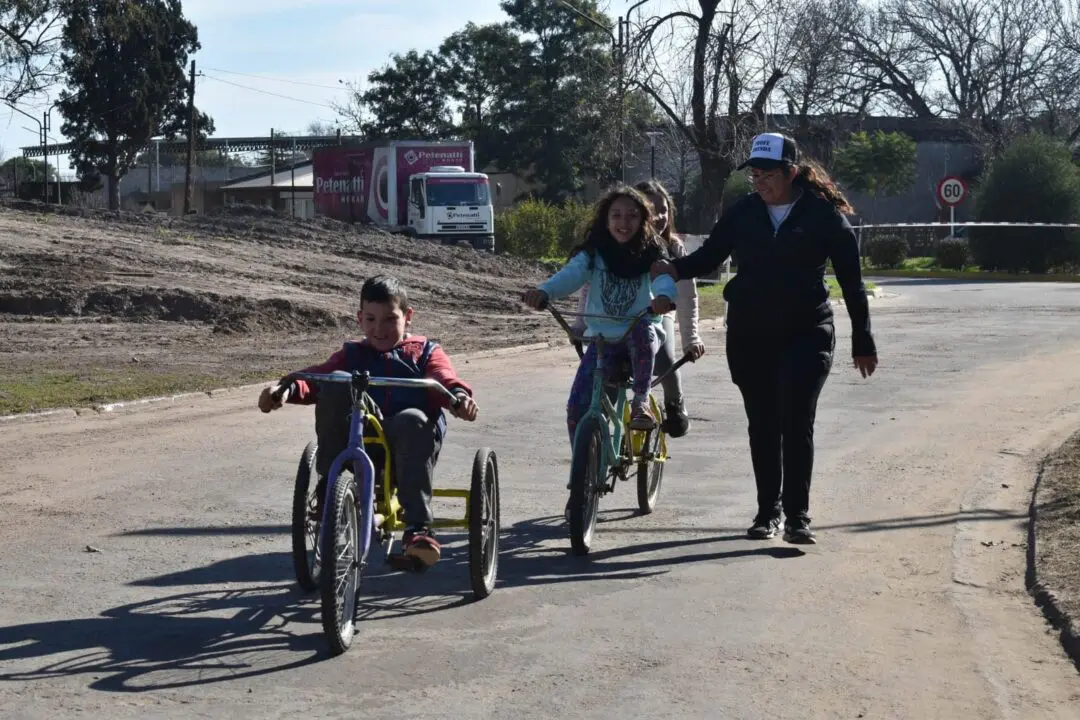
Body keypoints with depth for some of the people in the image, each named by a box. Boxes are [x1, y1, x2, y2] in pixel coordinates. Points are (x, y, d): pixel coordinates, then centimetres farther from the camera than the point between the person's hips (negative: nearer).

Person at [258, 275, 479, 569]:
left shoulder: (425, 352, 18)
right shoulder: (352, 354, 23)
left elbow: (445, 380, -2)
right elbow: (318, 376, 5)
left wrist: (460, 397, -27)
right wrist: (284, 387, -17)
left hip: (408, 445, -2)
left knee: (411, 420, -37)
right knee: (334, 389, -22)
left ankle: (418, 528, -41)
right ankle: (329, 487, -18)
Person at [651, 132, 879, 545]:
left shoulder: (823, 213, -3)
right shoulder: (744, 212, 5)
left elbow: (851, 279, 1)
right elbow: (710, 255, 7)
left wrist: (863, 342, 1)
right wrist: (675, 269, -15)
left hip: (806, 333, -3)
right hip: (750, 336, 3)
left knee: (796, 421, -13)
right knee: (762, 425, 9)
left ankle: (797, 515, -6)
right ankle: (768, 511, 21)